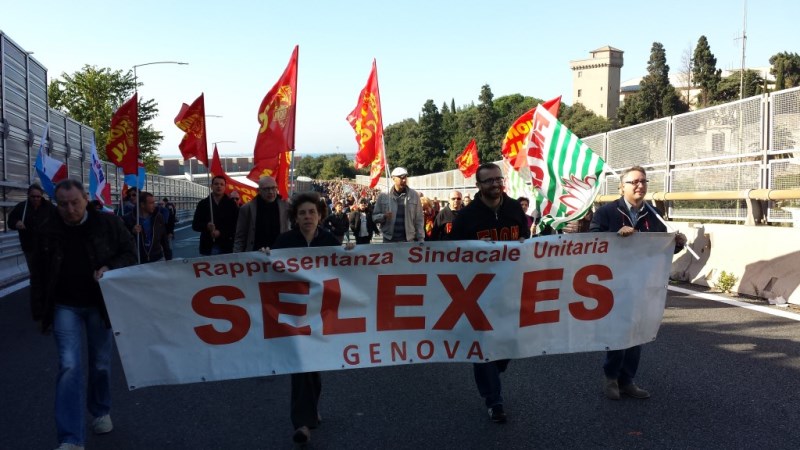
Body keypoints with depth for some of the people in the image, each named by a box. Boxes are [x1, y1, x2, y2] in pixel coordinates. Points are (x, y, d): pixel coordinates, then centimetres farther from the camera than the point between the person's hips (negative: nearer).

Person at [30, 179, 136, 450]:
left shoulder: (108, 223, -7)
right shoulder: (49, 231, -2)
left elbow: (130, 253, -1)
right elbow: (39, 275, 6)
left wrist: (110, 267, -21)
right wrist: (40, 312, 6)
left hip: (100, 305, 0)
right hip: (65, 306, 0)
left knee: (101, 364, 13)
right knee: (69, 366, -11)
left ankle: (101, 412, 39)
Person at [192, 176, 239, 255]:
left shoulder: (231, 204, 5)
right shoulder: (203, 204, 9)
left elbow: (236, 225, 0)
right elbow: (195, 225, 9)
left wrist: (221, 232, -14)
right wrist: (206, 226, -12)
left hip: (226, 247, -1)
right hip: (207, 247, 1)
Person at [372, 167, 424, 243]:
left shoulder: (414, 195, 2)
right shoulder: (383, 196, 1)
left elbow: (418, 220, 4)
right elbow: (374, 216, 6)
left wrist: (421, 239, -1)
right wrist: (384, 216, -15)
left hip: (408, 240, 0)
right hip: (389, 240, 0)